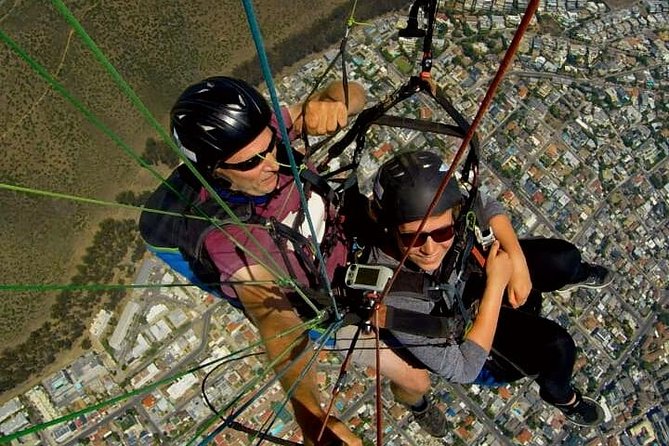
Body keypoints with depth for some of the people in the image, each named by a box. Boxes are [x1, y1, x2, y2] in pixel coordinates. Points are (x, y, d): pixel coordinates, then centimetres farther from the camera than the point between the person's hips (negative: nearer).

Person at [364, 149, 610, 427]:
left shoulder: (438, 204, -32)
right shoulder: (394, 298, -44)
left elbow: (488, 208, -8)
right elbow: (462, 370, -32)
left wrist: (517, 261, -20)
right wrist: (496, 284, -32)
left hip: (468, 275, 5)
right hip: (458, 337, -4)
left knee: (564, 258, -3)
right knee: (556, 347, -16)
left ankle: (575, 276, 39)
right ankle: (560, 396, 23)